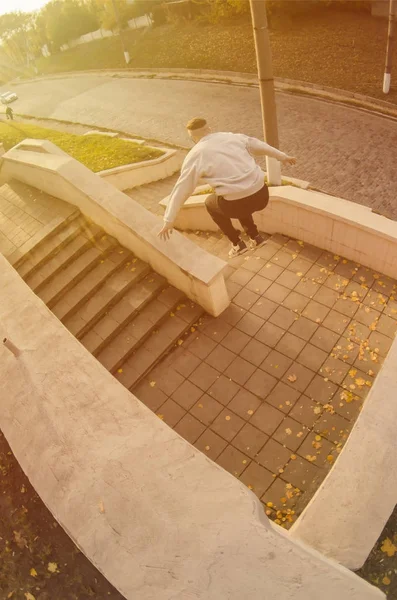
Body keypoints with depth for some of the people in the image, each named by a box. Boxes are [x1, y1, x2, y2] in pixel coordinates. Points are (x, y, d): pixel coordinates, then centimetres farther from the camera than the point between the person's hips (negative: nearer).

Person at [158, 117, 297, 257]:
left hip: (238, 204, -5)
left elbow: (181, 189, 1)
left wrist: (169, 220, 6)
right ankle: (255, 236, 36)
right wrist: (282, 156, 40)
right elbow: (259, 146, 24)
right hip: (262, 195, 5)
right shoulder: (232, 137, 12)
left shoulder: (195, 155, 1)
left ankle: (237, 243, 29)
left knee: (210, 203, 29)